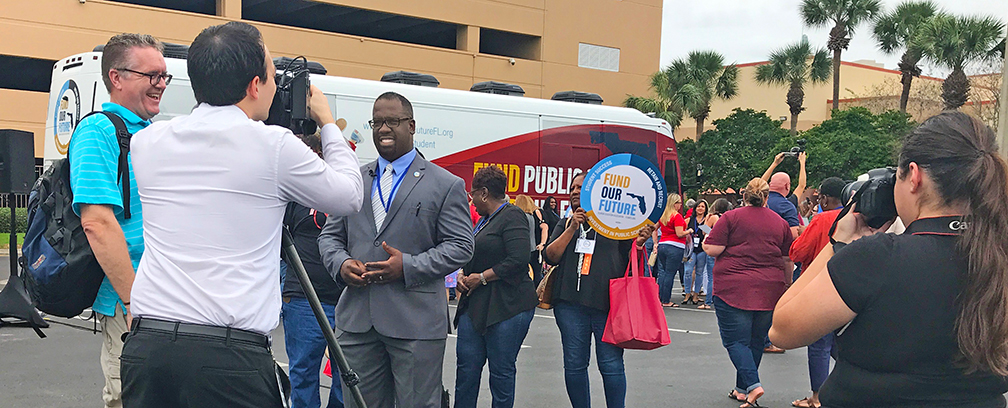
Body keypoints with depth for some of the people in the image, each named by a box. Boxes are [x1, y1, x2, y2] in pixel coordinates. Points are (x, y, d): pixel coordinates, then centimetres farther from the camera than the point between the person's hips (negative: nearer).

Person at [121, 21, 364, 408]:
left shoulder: (147, 141, 7)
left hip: (146, 342, 5)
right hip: (231, 352, -5)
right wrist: (328, 123, 22)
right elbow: (349, 196, 8)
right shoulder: (273, 145, -7)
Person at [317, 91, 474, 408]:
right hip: (357, 320, 4)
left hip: (416, 324, -4)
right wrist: (341, 264, -6)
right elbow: (330, 235, 17)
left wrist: (408, 266, -15)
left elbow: (461, 246, -3)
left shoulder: (446, 185, 2)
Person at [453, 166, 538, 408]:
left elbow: (518, 260, -21)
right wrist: (463, 276, 7)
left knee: (501, 370, -1)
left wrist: (481, 278, -14)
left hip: (507, 305, -9)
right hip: (475, 303, 9)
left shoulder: (512, 215, -10)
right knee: (466, 364, 6)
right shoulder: (485, 220, 18)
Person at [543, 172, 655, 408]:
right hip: (571, 303, 3)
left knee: (611, 365, -4)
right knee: (574, 365, 6)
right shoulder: (566, 224, 16)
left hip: (608, 304, -3)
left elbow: (629, 259, 8)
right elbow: (551, 257, 4)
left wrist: (639, 243, -12)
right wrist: (572, 229, -6)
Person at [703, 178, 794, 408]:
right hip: (769, 291, 4)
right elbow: (788, 261, 14)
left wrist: (707, 239, 12)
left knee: (735, 340, -1)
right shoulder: (780, 223, 10)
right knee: (756, 341, 13)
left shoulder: (731, 218, -3)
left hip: (733, 288, -4)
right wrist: (787, 284, 28)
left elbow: (712, 250, -9)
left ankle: (753, 384, -18)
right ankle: (741, 390, 21)